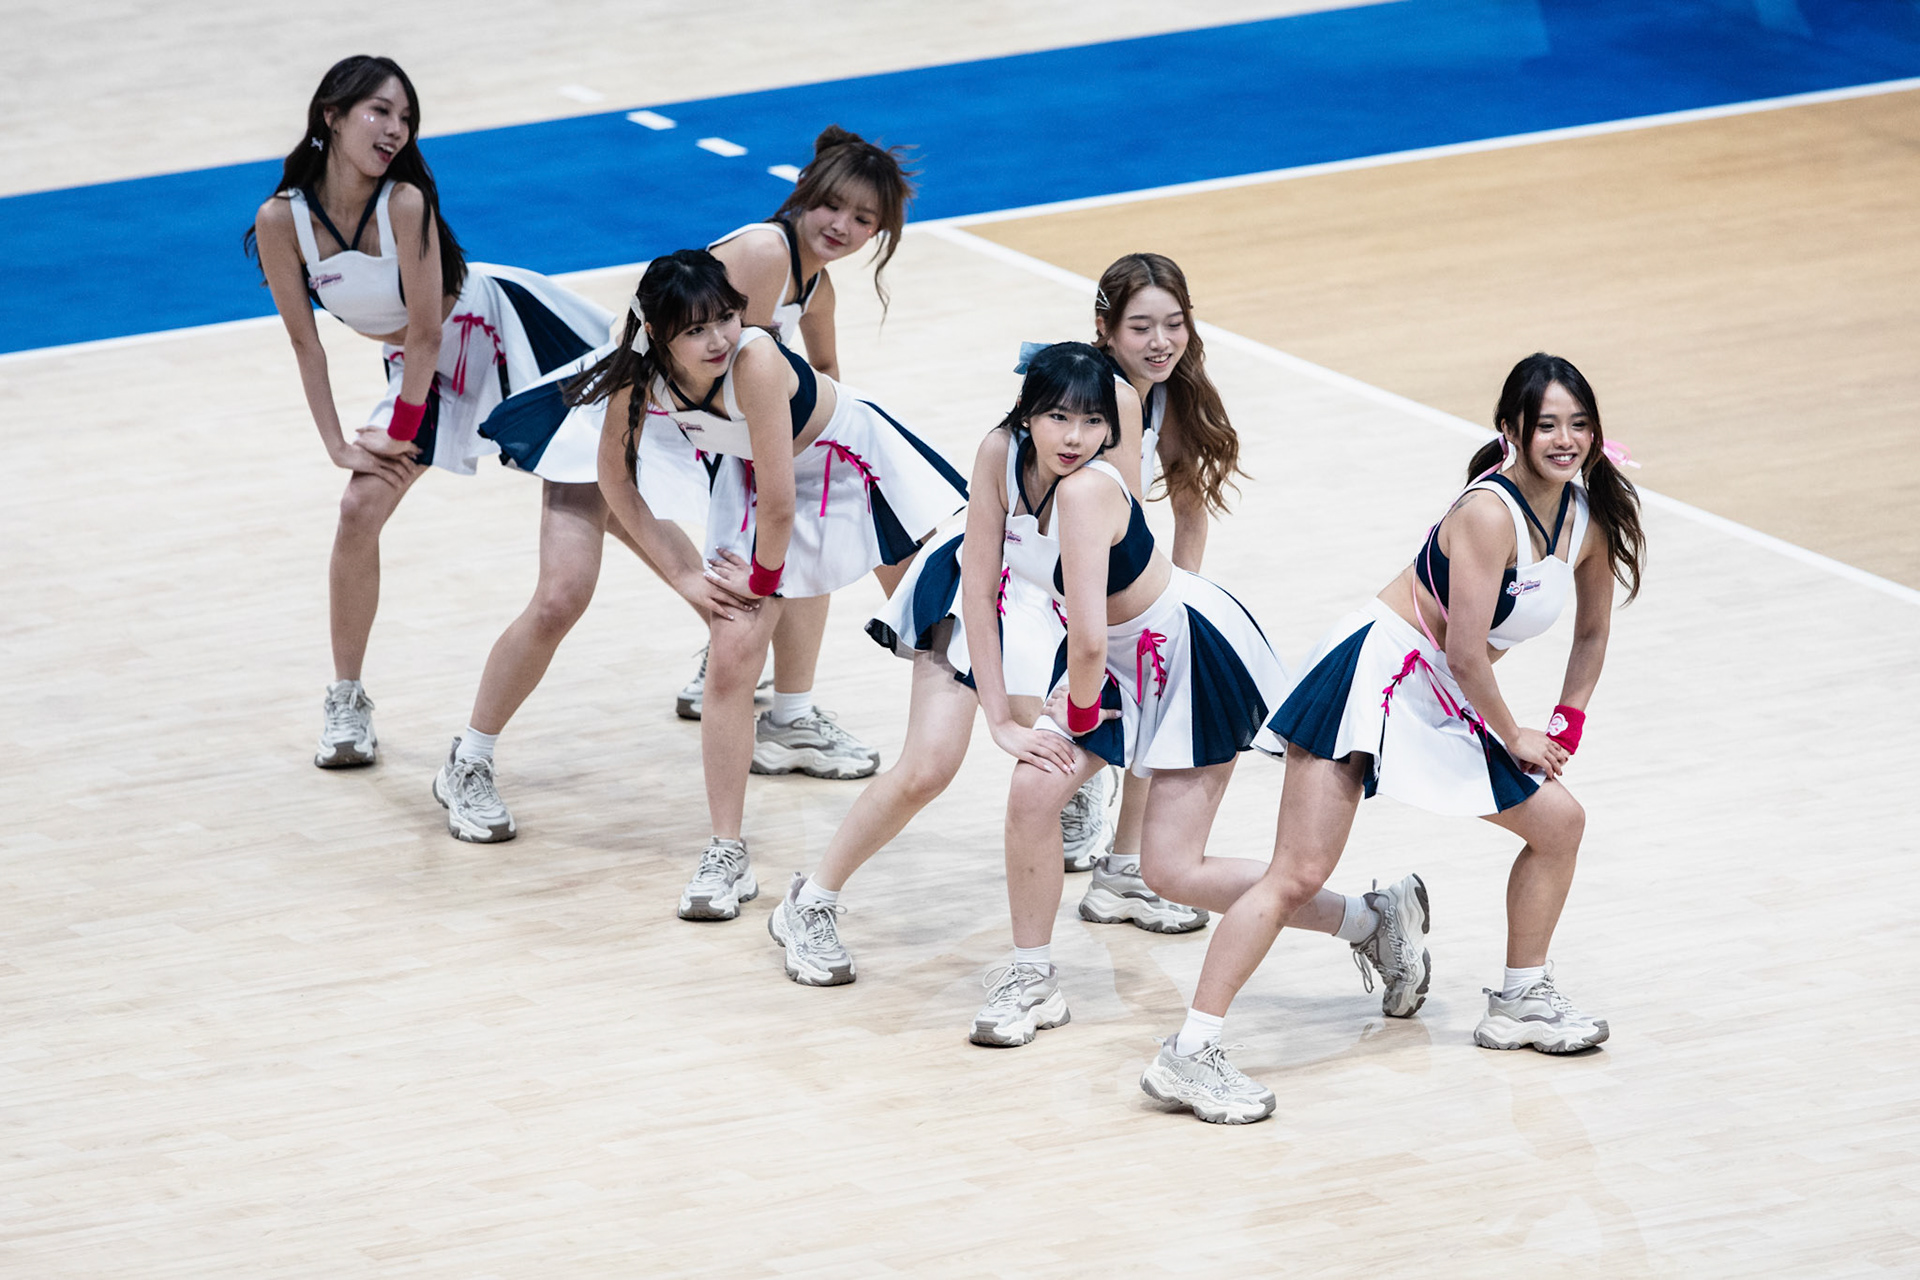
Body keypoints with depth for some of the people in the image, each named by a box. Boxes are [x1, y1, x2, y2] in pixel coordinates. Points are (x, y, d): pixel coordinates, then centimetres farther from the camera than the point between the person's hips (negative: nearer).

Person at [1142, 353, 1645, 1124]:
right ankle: (1188, 1054, -19)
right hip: (1374, 675, -9)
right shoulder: (1490, 513, -22)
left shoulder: (1591, 515, 3)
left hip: (1445, 705, 9)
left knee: (1559, 821, 13)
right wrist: (1513, 737, -6)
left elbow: (1592, 631, 20)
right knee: (1297, 876, -16)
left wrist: (1566, 726, 14)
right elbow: (1465, 652, -20)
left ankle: (1520, 1002, 30)